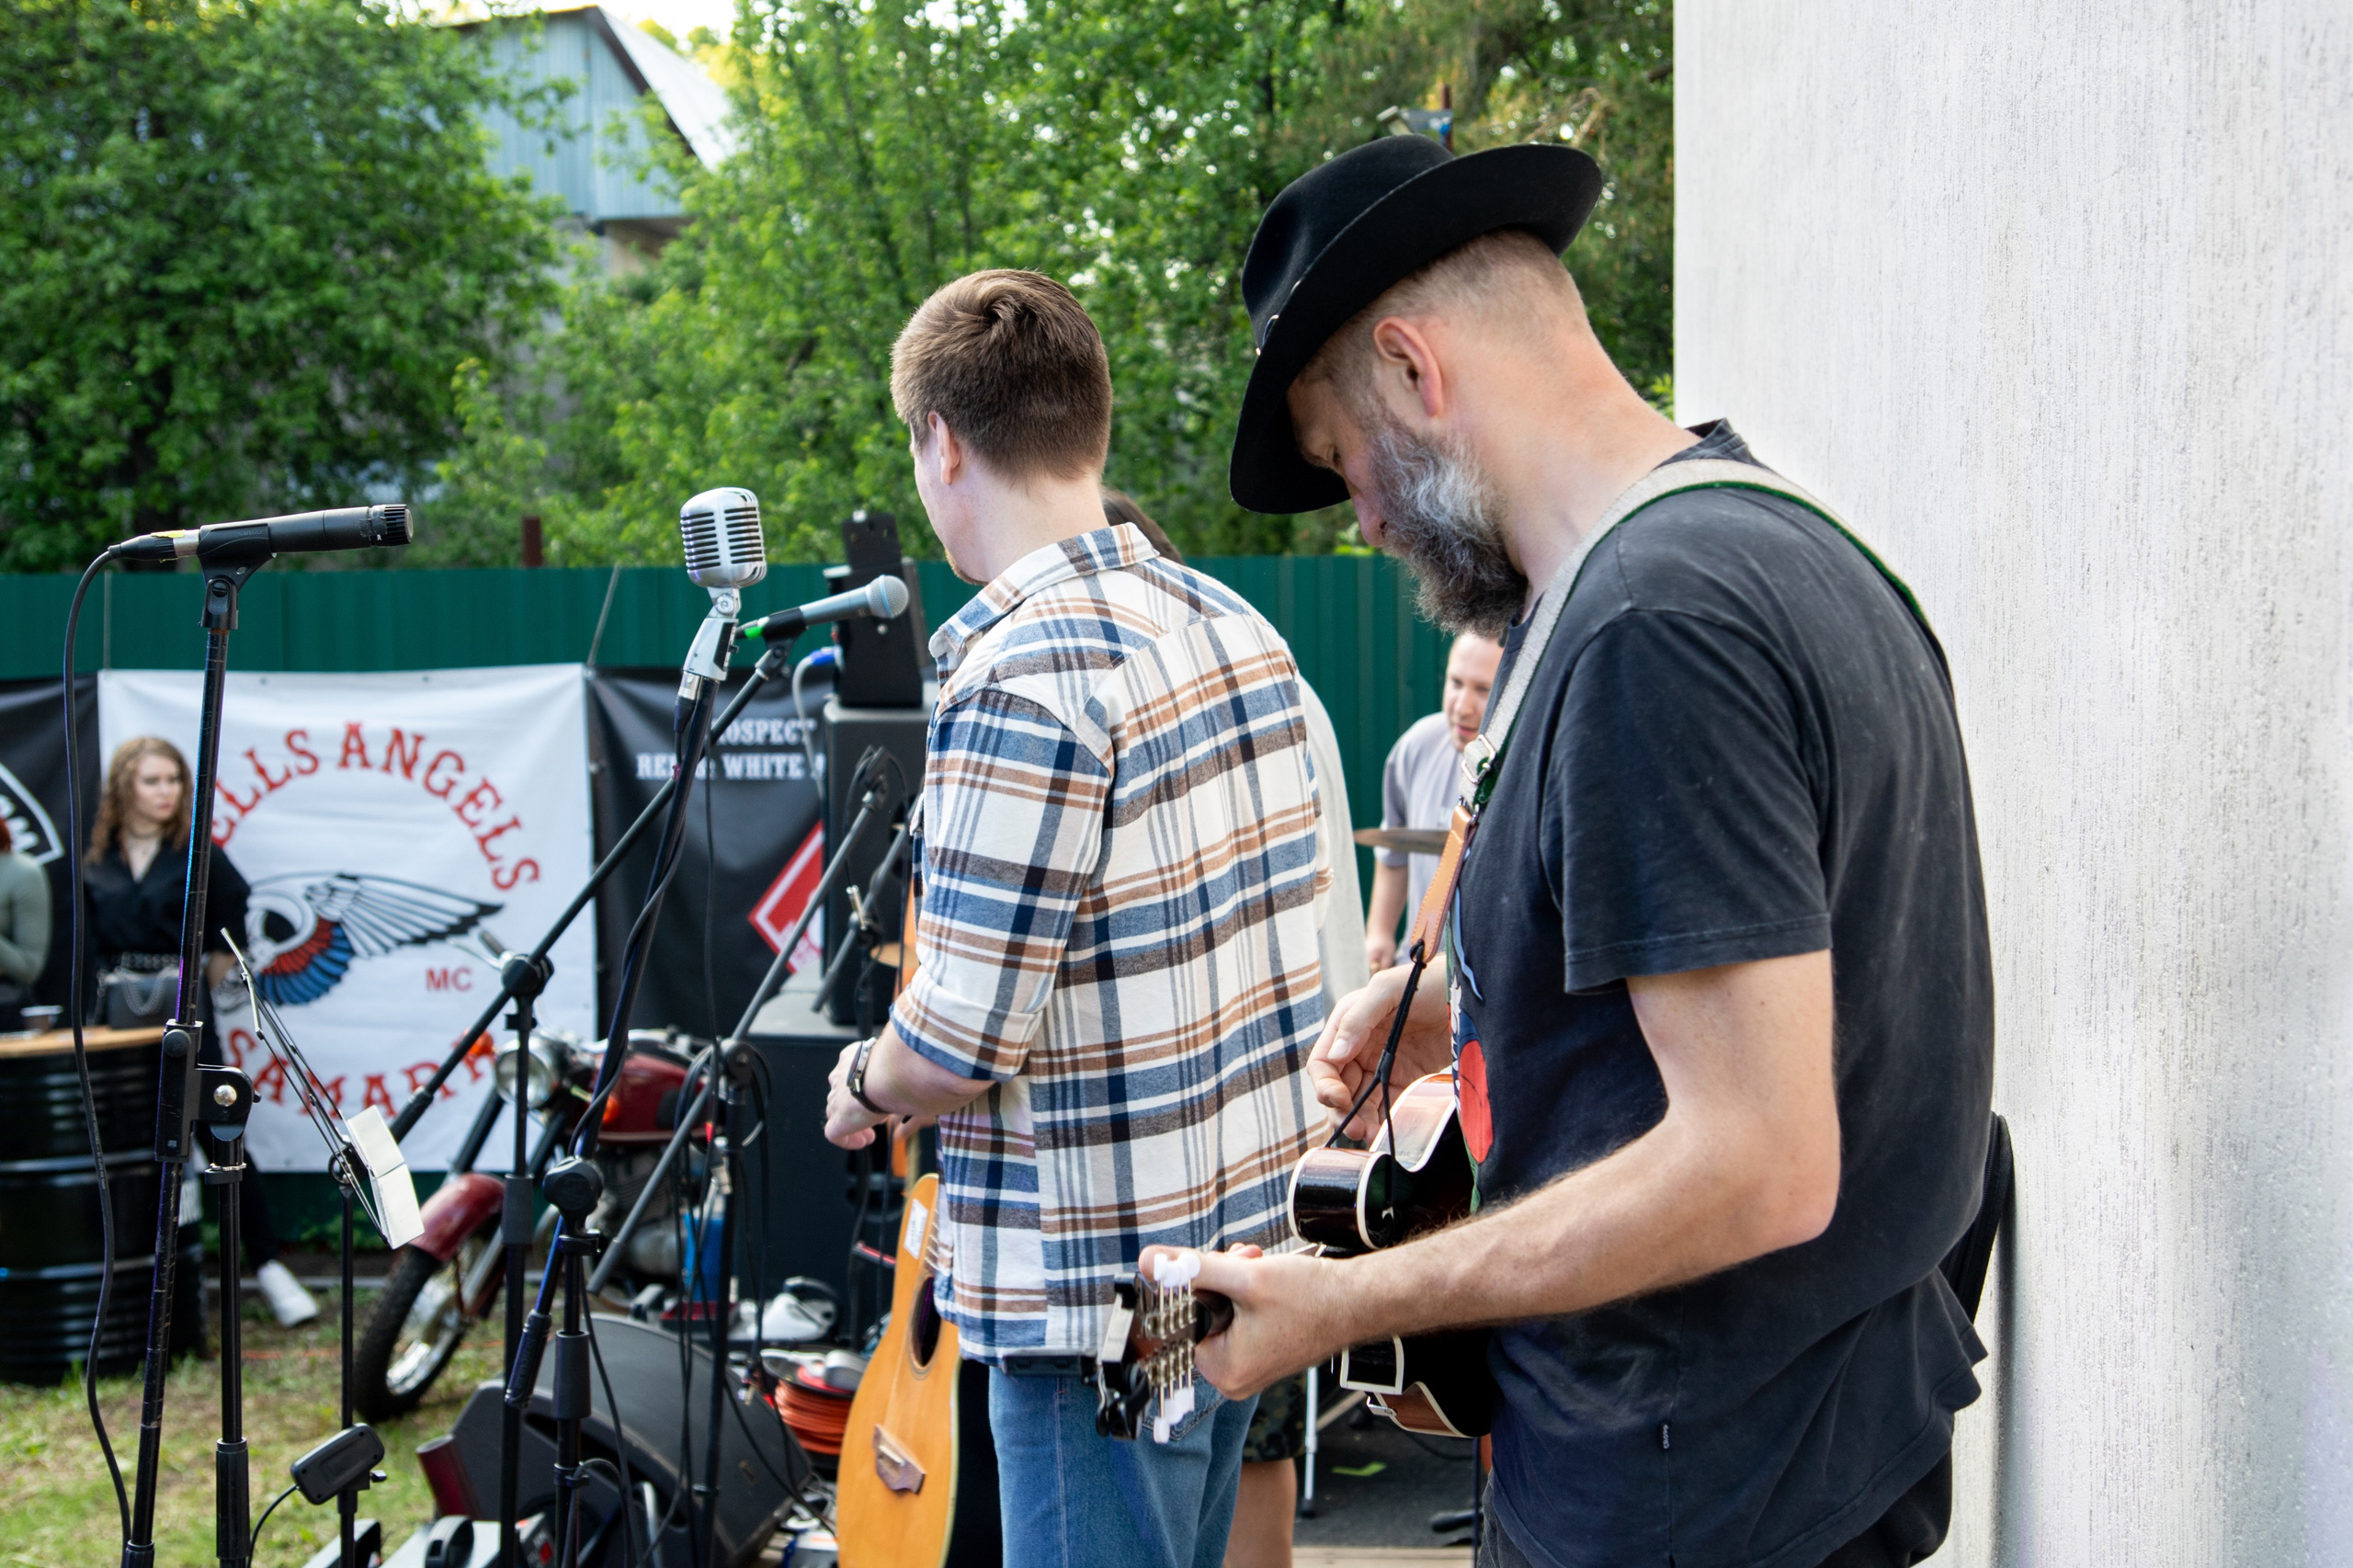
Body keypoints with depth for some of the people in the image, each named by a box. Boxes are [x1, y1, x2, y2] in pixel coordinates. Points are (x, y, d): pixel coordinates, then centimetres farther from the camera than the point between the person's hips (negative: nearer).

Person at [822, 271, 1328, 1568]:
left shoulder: (1021, 682, -22)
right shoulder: (1241, 631, 6)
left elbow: (955, 1050, -21)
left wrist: (859, 1087, 1)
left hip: (1099, 1296, -9)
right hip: (1243, 1247, 9)